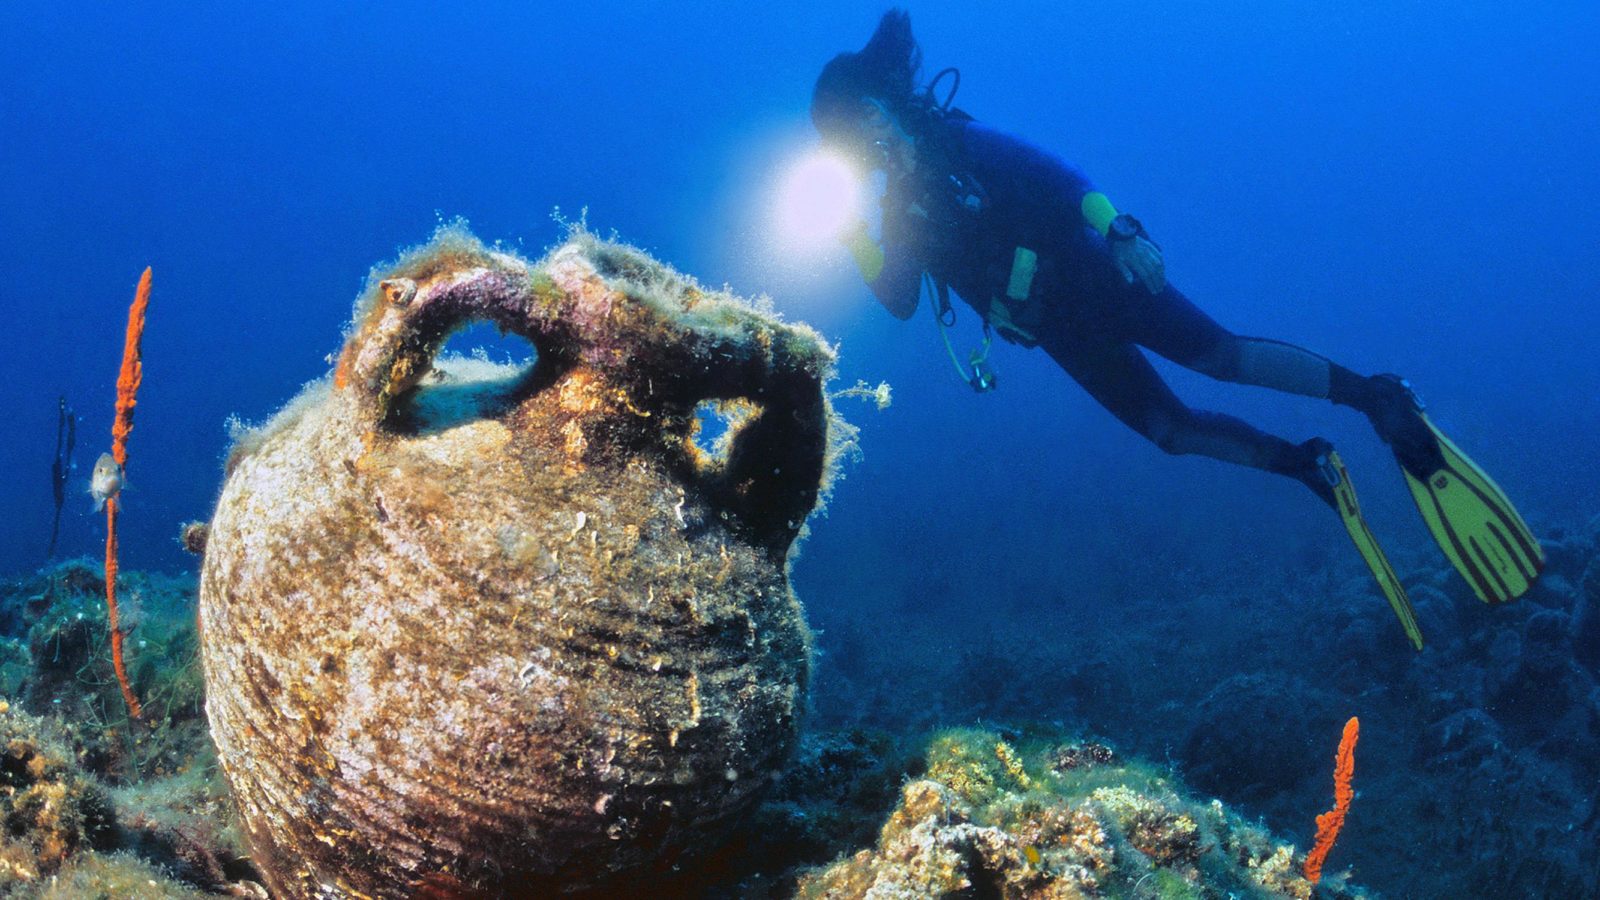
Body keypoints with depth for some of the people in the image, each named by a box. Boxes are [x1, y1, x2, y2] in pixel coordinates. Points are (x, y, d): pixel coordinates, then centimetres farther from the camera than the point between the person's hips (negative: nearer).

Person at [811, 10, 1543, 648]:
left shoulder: (958, 143, -5)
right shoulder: (897, 210, 11)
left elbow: (1049, 172, -15)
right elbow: (902, 304, 7)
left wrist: (1117, 231, -27)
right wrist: (862, 247, -7)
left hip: (1079, 270, -5)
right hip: (1057, 325, 6)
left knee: (1218, 355, -20)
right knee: (1169, 428, -1)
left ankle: (1376, 395, -14)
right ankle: (1307, 466, 9)